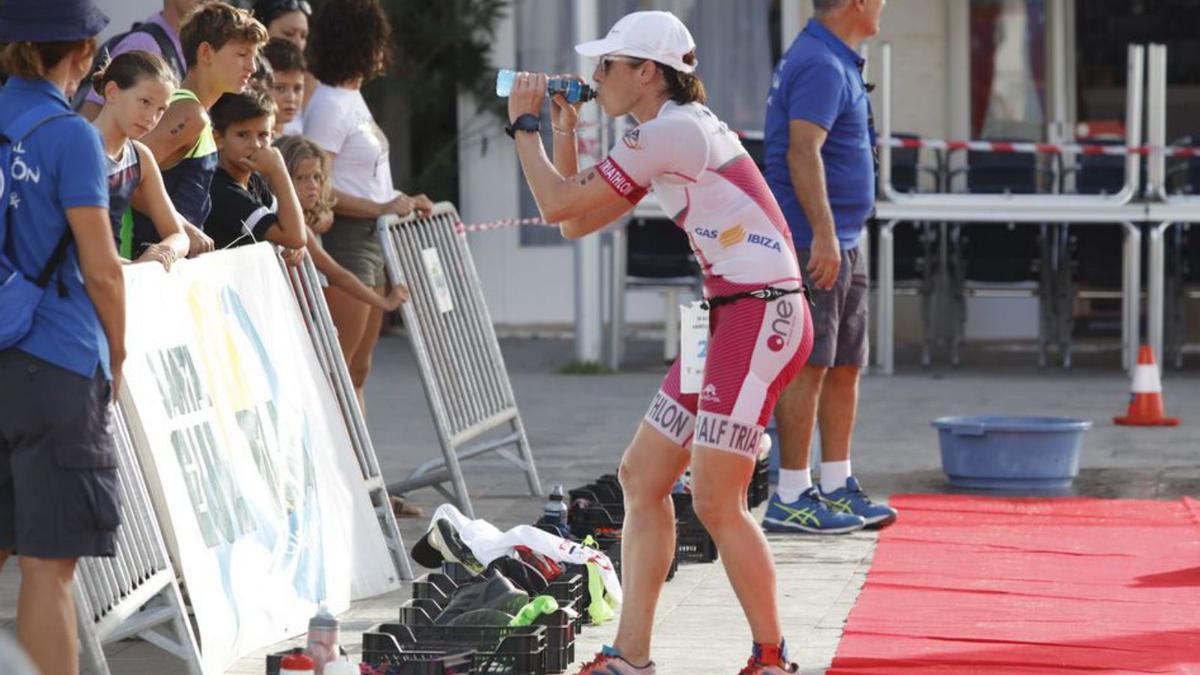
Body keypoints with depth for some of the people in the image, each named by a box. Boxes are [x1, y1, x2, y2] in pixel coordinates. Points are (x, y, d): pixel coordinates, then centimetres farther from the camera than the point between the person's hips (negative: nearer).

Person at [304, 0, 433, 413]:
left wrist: (401, 200, 10)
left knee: (357, 370, 12)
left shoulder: (351, 98, 16)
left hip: (370, 240, 10)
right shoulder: (330, 104, -14)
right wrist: (380, 208, -22)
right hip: (345, 239, -10)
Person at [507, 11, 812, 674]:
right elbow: (576, 220, 21)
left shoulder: (671, 130, -14)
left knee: (716, 501, -10)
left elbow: (558, 204, -11)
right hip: (730, 317, 10)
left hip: (762, 315, -10)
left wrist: (523, 126, 1)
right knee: (641, 477, 9)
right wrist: (563, 132, 15)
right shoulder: (668, 135, 17)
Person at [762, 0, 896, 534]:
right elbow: (802, 151, -25)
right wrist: (823, 233, -29)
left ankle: (837, 488, 19)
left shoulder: (837, 62, 18)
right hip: (812, 243, -10)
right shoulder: (820, 65, -15)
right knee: (807, 366, -8)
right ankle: (791, 499, -7)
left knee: (845, 365, 13)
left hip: (842, 244, 10)